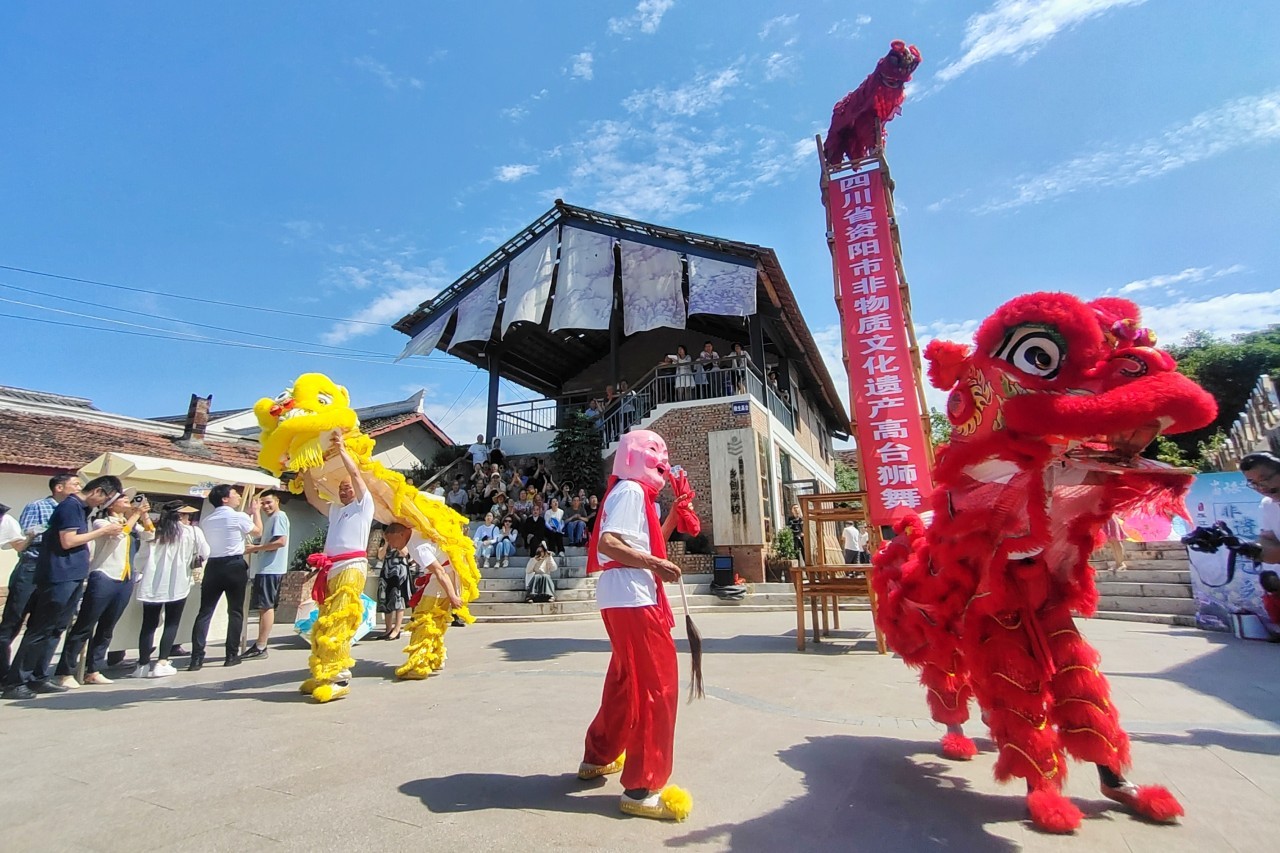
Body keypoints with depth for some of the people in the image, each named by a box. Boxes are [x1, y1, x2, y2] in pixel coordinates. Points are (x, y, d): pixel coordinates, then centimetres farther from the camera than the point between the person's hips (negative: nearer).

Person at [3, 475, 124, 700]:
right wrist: (102, 531, -12)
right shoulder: (70, 505, -13)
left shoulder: (81, 507, 14)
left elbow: (78, 540, 16)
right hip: (60, 578, -9)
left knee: (55, 630, 12)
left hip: (72, 578, 9)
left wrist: (104, 532, 7)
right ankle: (15, 682, 5)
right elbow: (68, 541, -19)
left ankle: (38, 679, 19)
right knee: (40, 631, -3)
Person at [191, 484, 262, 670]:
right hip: (235, 566, -5)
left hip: (213, 566, 5)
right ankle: (232, 655, 10)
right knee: (235, 612, 6)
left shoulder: (206, 520, 9)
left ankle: (196, 658, 2)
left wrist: (248, 513, 28)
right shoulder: (239, 517, -8)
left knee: (205, 612, 6)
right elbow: (257, 531, 7)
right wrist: (256, 511, 21)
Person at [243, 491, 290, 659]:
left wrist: (256, 548, -13)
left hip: (271, 569, -10)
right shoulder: (270, 518, 21)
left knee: (266, 606, -7)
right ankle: (260, 645, 17)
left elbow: (281, 541, -19)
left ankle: (260, 647, -5)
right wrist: (252, 548, 4)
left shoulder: (279, 516, -8)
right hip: (264, 568, 10)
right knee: (264, 607, 11)